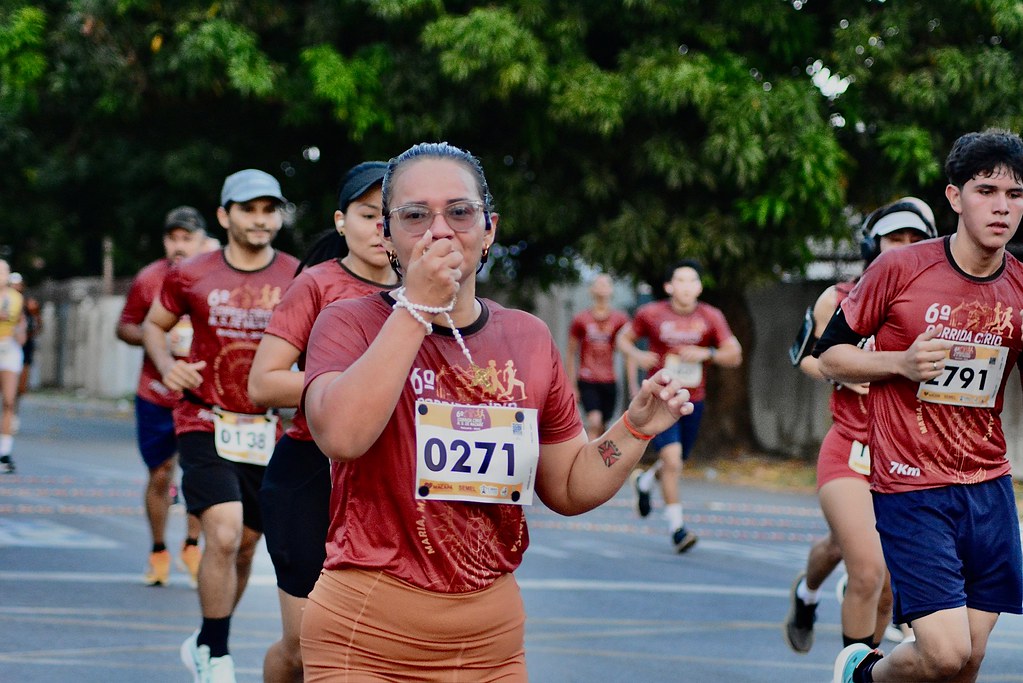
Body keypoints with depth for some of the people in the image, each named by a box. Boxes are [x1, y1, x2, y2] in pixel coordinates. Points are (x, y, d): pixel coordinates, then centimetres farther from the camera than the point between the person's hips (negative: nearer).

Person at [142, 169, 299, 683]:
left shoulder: (297, 279, -1)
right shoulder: (190, 276, -2)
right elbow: (154, 324, 14)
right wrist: (168, 366, -6)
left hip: (268, 428, 3)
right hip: (205, 423, -3)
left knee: (245, 544, 11)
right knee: (223, 534, -19)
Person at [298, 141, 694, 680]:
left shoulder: (529, 339, 7)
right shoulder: (351, 324, -5)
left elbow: (568, 488, 15)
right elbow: (341, 435, -27)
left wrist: (636, 429, -2)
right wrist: (417, 305, -23)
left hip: (493, 640, 4)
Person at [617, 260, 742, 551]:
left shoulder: (711, 317, -1)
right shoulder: (650, 314, -6)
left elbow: (735, 355, -3)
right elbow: (624, 338, 8)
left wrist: (707, 354, -22)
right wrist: (637, 355, -13)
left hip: (693, 401, 4)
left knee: (675, 461, 17)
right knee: (672, 458, -19)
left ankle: (645, 482, 52)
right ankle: (677, 528, -12)